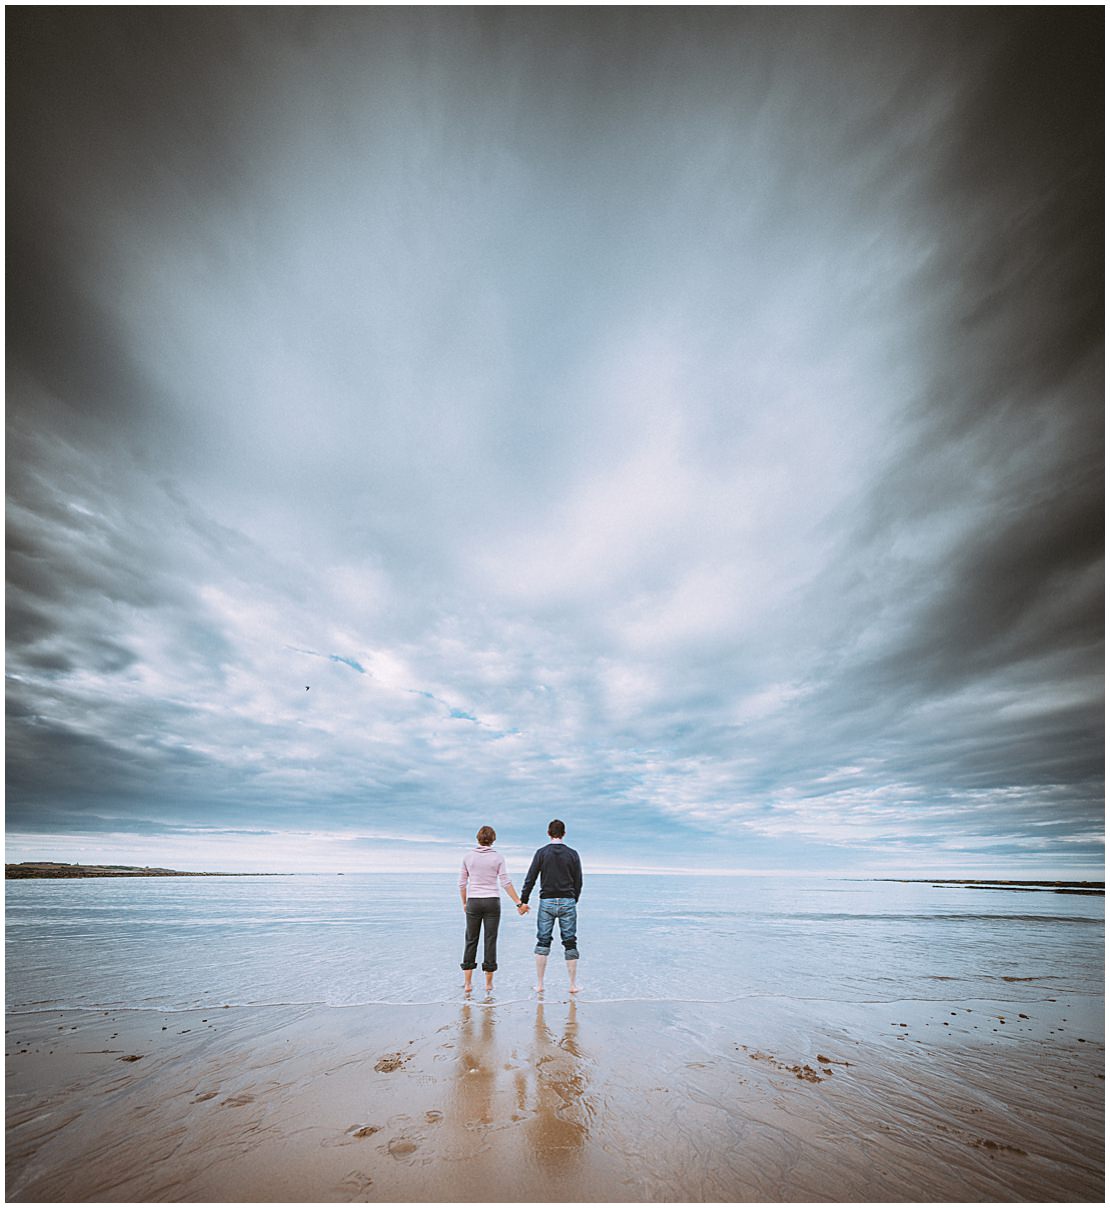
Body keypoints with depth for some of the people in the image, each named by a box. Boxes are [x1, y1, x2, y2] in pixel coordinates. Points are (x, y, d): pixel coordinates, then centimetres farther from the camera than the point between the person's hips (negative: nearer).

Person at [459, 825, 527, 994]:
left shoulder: (468, 857, -1)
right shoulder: (498, 857, -5)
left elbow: (462, 883, 3)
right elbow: (506, 883, -7)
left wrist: (464, 903, 17)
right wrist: (519, 903, -3)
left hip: (473, 902, 1)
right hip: (492, 902, -1)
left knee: (471, 941, 13)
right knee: (490, 941, 8)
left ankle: (467, 983, 14)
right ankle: (488, 983, 15)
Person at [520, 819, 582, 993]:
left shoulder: (542, 853, -3)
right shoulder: (572, 854, -1)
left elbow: (530, 879, -4)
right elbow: (578, 881, 4)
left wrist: (524, 901, 4)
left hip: (546, 902, 0)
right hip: (567, 902, 0)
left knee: (543, 942, 11)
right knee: (570, 943, 9)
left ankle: (539, 984, 16)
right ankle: (573, 985, 14)